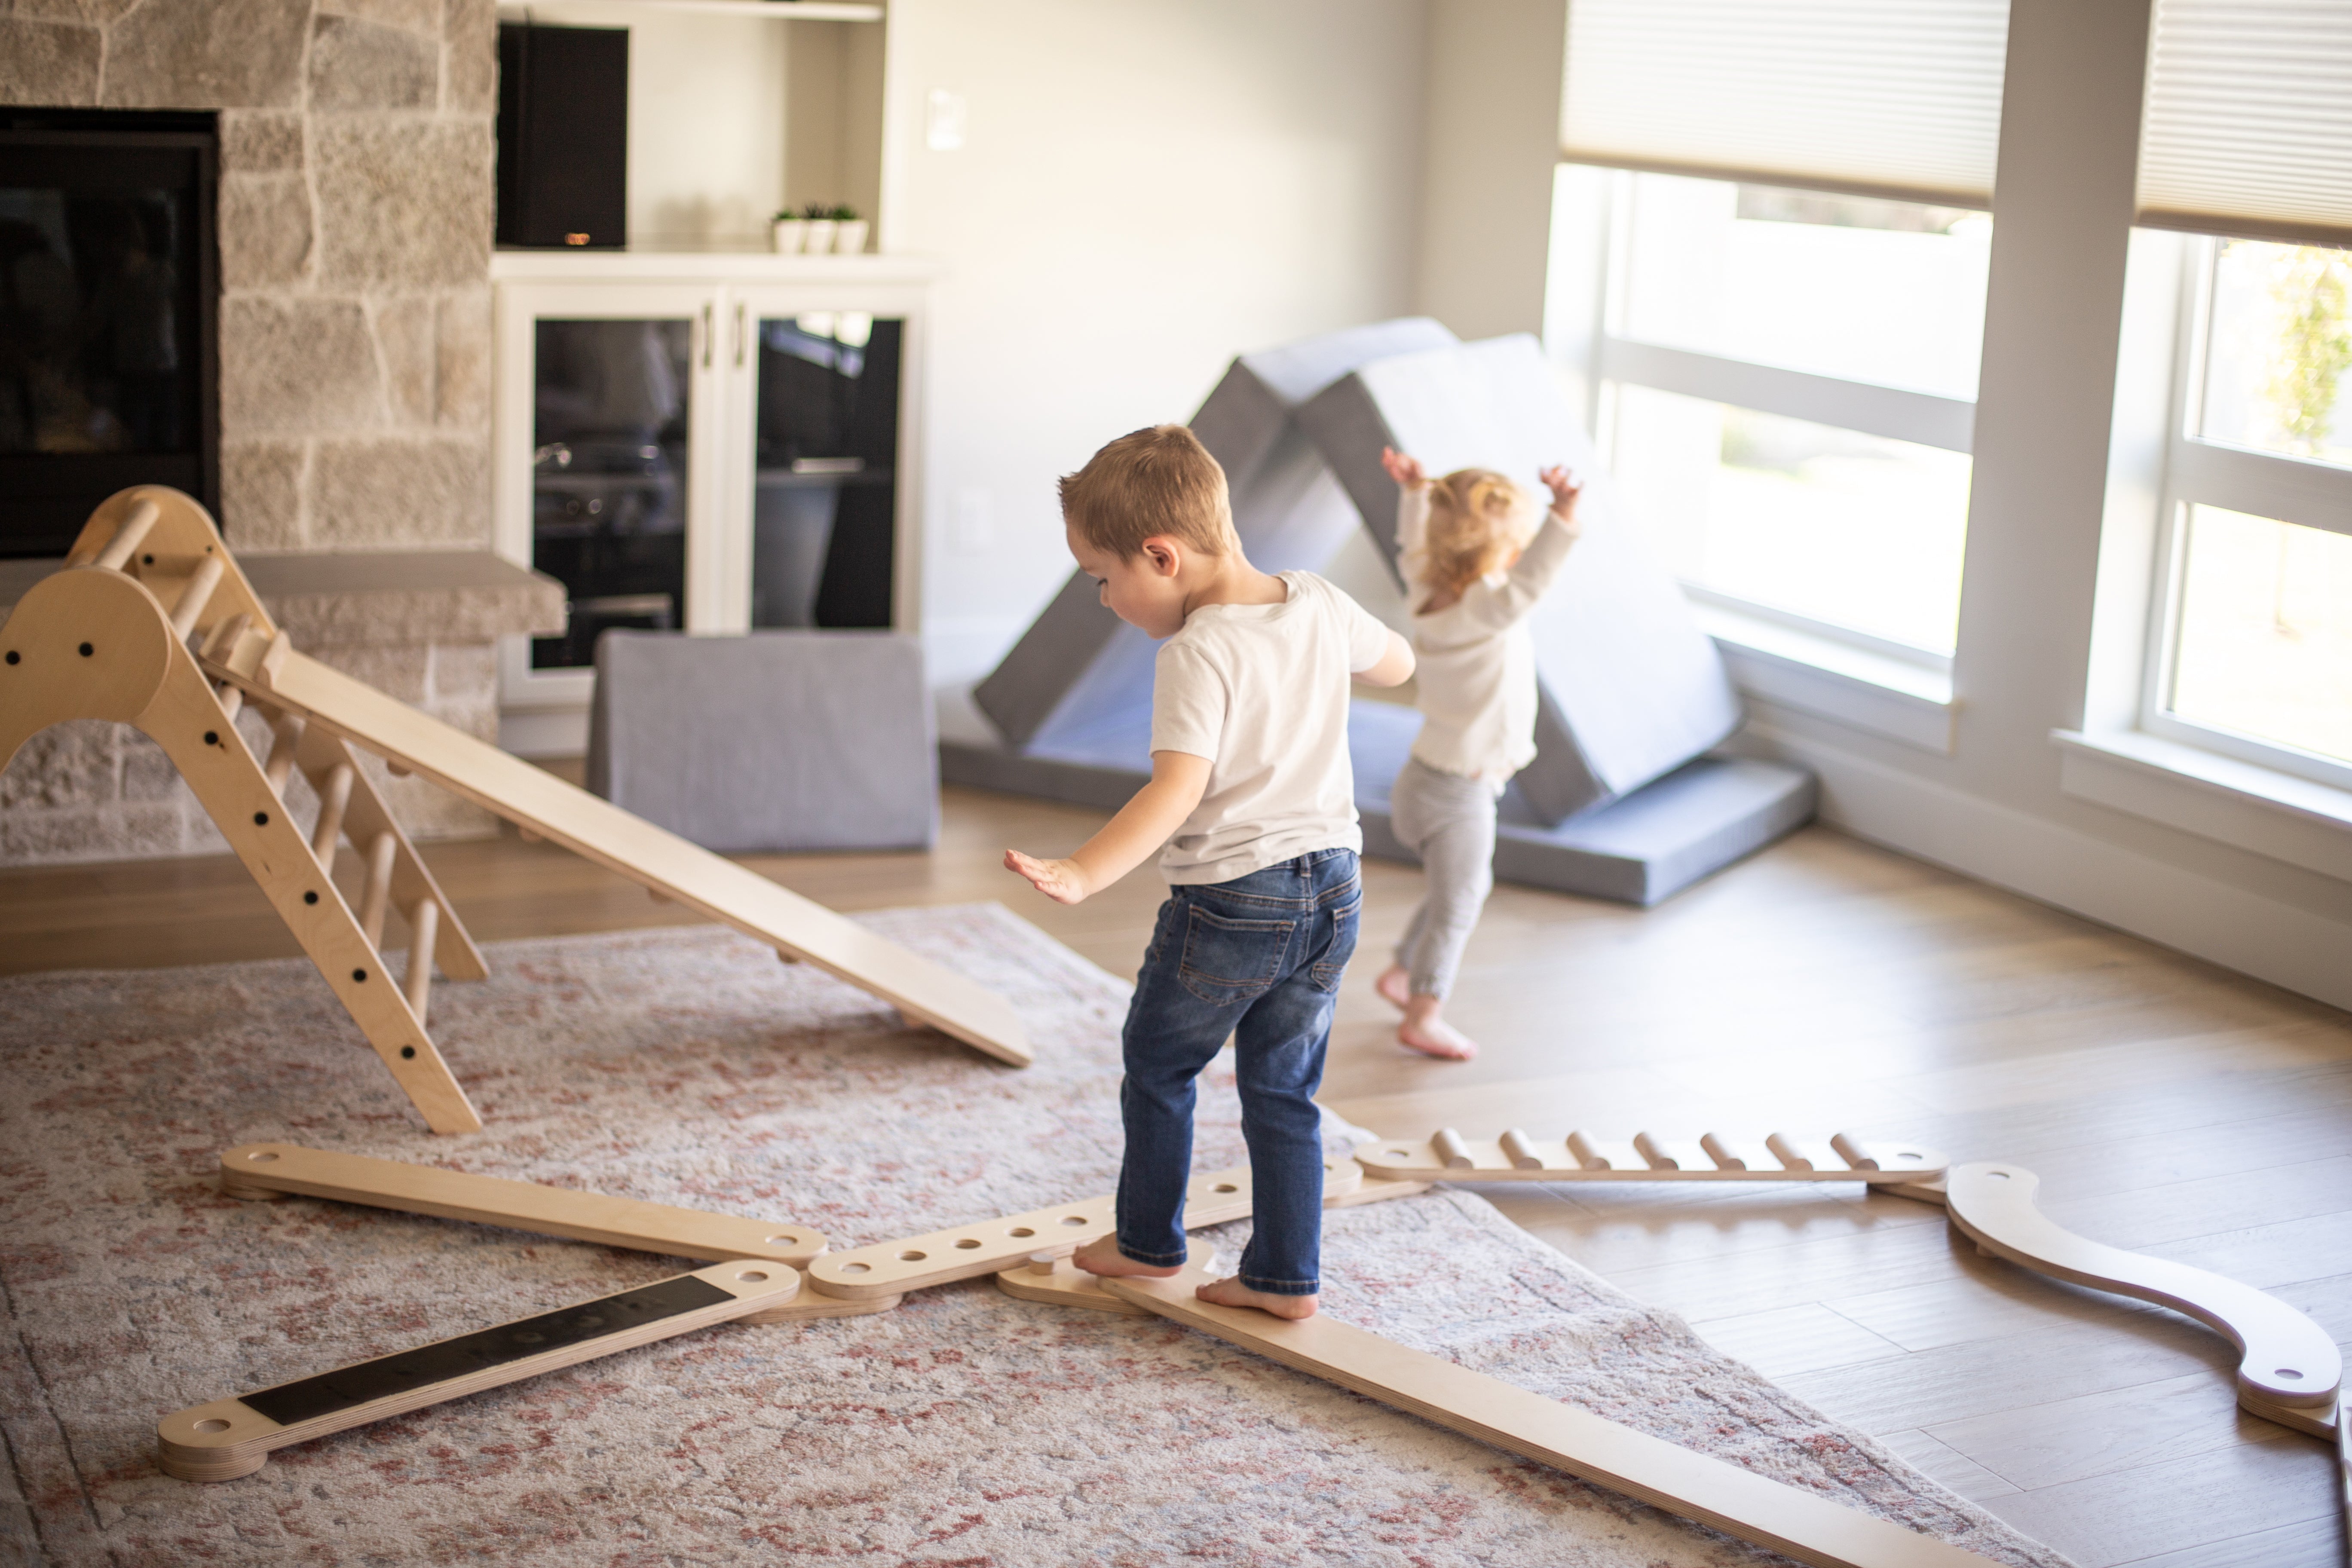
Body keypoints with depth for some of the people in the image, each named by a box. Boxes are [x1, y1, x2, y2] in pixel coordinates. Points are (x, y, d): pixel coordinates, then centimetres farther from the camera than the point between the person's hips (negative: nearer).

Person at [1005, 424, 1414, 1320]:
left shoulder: (1199, 654, -20)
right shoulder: (1322, 607, 0)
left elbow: (1178, 790, -31)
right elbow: (1396, 665, 20)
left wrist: (1083, 875, -41)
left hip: (1229, 899, -6)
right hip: (1333, 887, 7)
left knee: (1157, 1068, 16)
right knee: (1283, 1091, 15)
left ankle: (1148, 1244, 29)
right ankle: (1285, 1278, 18)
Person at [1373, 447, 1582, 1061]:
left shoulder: (1431, 592, -4)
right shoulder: (1481, 611, -29)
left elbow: (1413, 549, 15)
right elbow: (1527, 584, -48)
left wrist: (1414, 493, 22)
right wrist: (1564, 516, -58)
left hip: (1432, 776, 9)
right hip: (1455, 795, -9)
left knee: (1468, 886, 27)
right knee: (1456, 907, 4)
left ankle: (1402, 972, 39)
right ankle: (1423, 1016, 14)